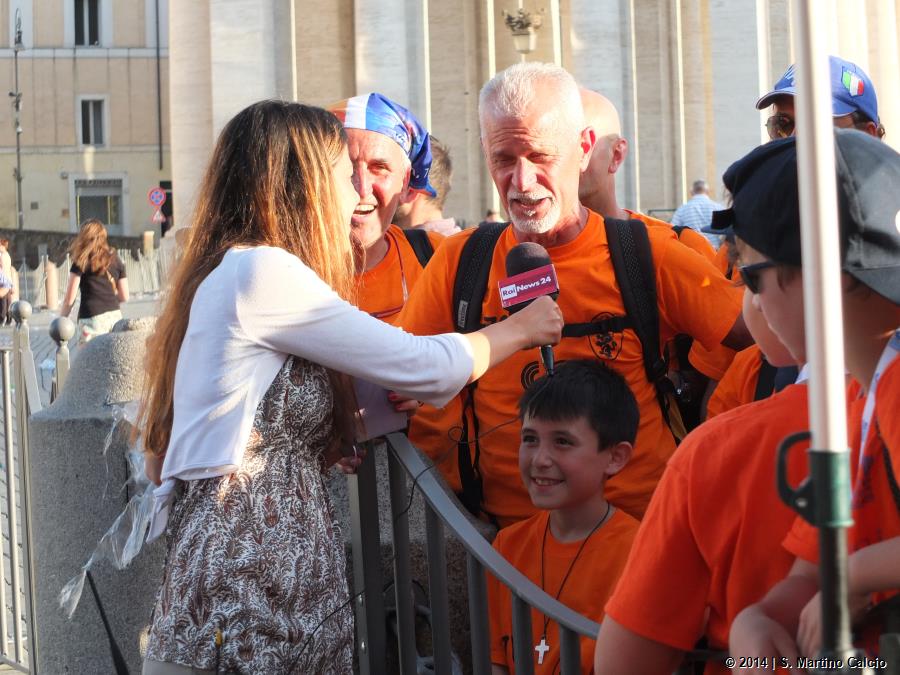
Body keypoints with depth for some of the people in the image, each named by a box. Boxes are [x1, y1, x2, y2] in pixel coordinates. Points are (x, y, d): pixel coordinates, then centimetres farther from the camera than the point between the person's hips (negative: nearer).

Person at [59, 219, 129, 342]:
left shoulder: (81, 263, -1)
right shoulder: (115, 260, 11)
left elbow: (69, 299, -2)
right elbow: (124, 297, 13)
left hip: (92, 318, -5)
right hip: (115, 317, 5)